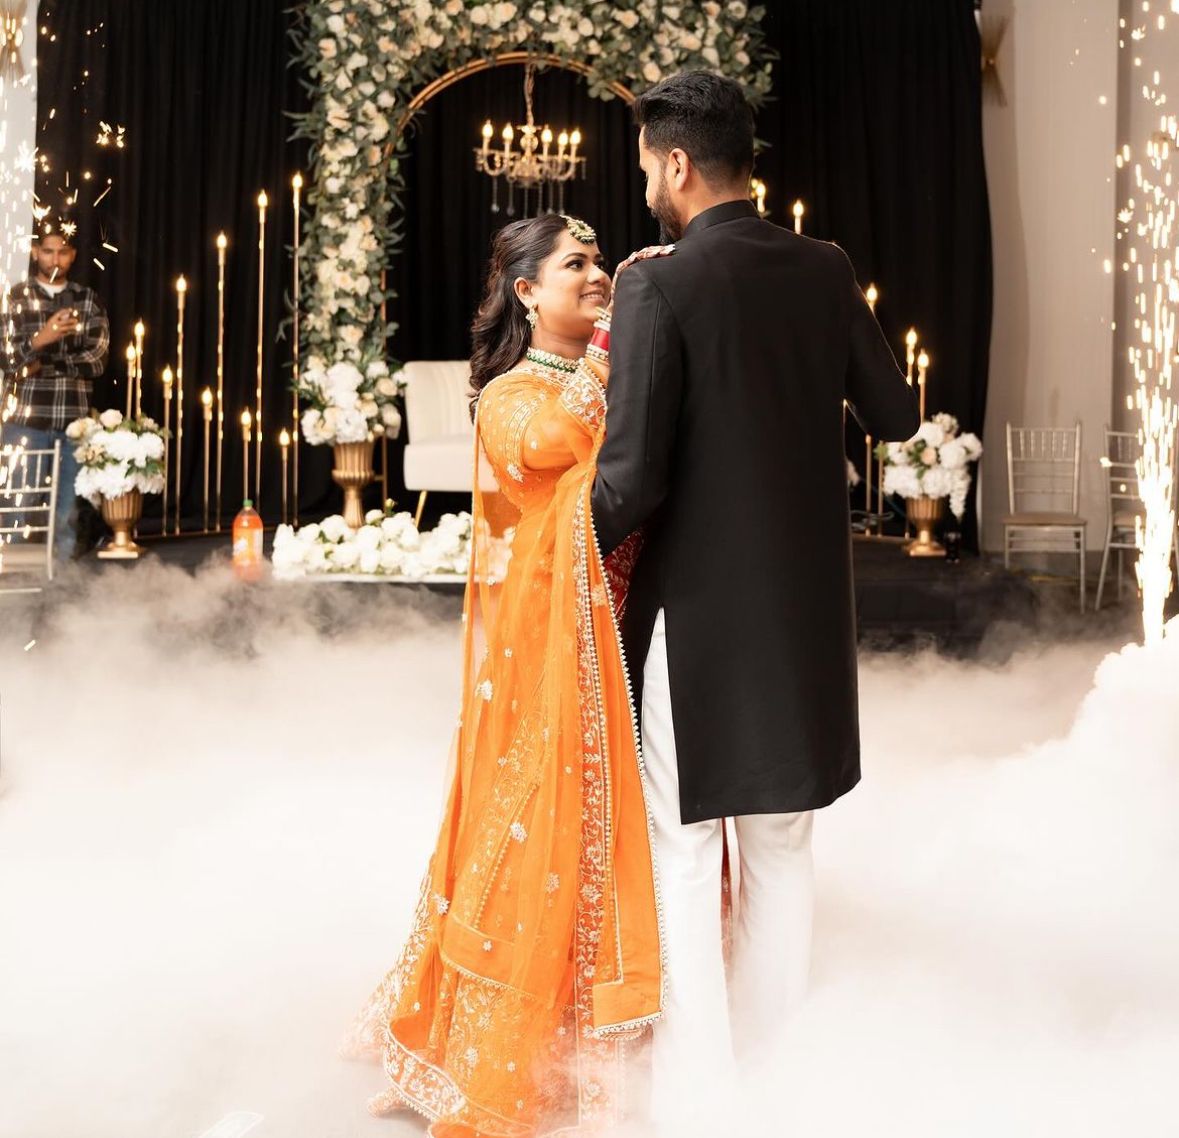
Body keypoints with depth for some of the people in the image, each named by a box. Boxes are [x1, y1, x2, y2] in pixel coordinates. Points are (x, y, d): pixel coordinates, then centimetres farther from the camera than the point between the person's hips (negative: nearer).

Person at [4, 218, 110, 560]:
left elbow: (97, 360, 1)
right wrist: (39, 340, -20)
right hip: (25, 418, -1)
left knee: (67, 508, 3)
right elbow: (7, 356, -3)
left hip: (74, 420, 1)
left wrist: (47, 367, -7)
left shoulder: (88, 301, 10)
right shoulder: (15, 297, 6)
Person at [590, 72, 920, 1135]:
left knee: (684, 858, 5)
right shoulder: (825, 271, 1)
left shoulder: (658, 287, -14)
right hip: (806, 606, 5)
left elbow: (632, 479, -18)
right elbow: (896, 416, 11)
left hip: (697, 607, -5)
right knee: (783, 850, 16)